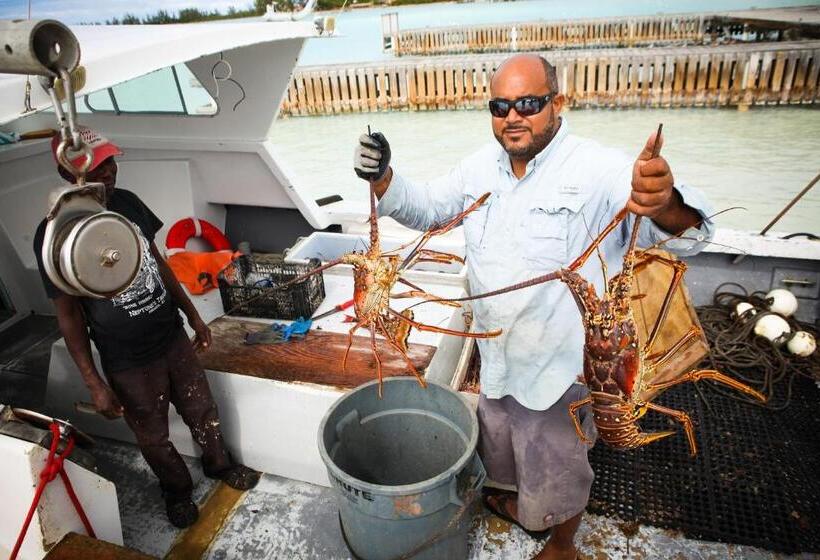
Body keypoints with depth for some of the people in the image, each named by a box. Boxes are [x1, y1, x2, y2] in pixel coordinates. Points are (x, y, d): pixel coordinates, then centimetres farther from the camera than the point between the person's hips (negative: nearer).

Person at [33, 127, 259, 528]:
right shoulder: (54, 234, -19)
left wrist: (192, 313, 12)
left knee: (202, 411, 21)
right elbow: (68, 313, -13)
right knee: (153, 438, 18)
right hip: (128, 363, -4)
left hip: (174, 338, 4)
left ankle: (219, 464, 49)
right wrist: (94, 384, -11)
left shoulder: (127, 202, -4)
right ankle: (177, 490, 46)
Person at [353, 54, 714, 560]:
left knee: (556, 468, 18)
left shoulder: (598, 170, -24)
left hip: (561, 363, -6)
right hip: (497, 351, 7)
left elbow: (685, 230, -35)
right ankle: (527, 506, 63)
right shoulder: (482, 166, -2)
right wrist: (382, 179, -13)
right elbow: (427, 209, 7)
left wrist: (665, 205, -60)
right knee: (504, 443, 31)